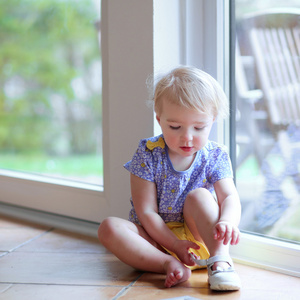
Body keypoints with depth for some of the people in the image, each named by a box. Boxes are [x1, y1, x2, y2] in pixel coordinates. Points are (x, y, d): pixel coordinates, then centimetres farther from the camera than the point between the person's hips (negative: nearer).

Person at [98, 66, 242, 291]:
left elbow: (230, 197, -15)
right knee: (109, 228, -25)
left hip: (199, 238, 0)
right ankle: (168, 264, -40)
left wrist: (227, 221, -41)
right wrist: (175, 245, -23)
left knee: (199, 196, -26)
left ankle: (220, 260, -38)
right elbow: (146, 211, -13)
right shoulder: (148, 154, -10)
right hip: (157, 240, 0)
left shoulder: (215, 156, -5)